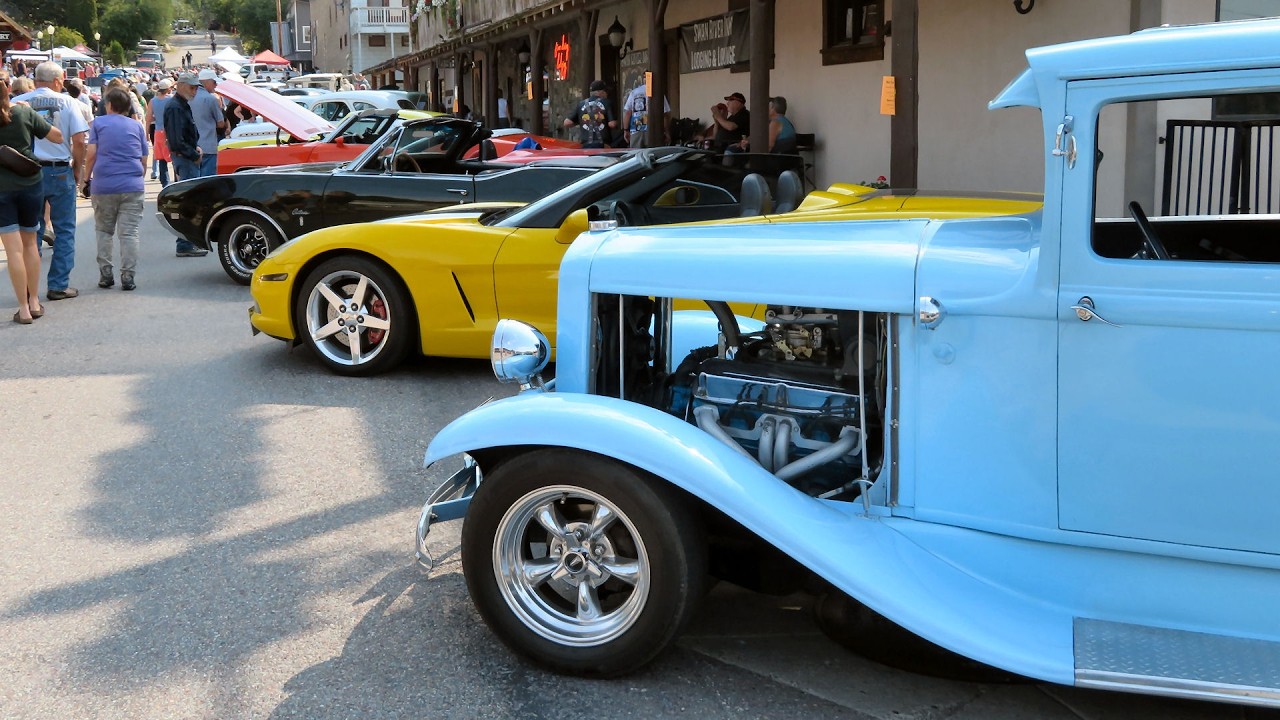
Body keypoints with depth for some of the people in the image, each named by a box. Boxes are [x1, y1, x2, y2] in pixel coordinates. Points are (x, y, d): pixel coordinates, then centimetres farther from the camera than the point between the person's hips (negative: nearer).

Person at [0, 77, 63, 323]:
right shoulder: (24, 113, -4)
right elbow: (57, 136, 2)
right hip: (31, 183, 2)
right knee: (30, 243, 15)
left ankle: (23, 309, -1)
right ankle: (34, 302, 19)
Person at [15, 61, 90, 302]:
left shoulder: (18, 103, 0)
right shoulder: (66, 102, -4)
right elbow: (79, 141, -8)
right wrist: (77, 170, 4)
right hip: (59, 171, -2)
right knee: (64, 231, 8)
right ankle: (59, 285, 6)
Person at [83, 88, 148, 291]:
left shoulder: (99, 123, 7)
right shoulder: (137, 126, 13)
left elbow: (91, 155, 0)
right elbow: (144, 160, 13)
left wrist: (86, 179, 9)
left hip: (103, 185, 0)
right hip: (132, 186, 1)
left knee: (103, 231, 12)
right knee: (129, 232, 0)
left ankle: (105, 274, 8)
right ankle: (127, 277, -6)